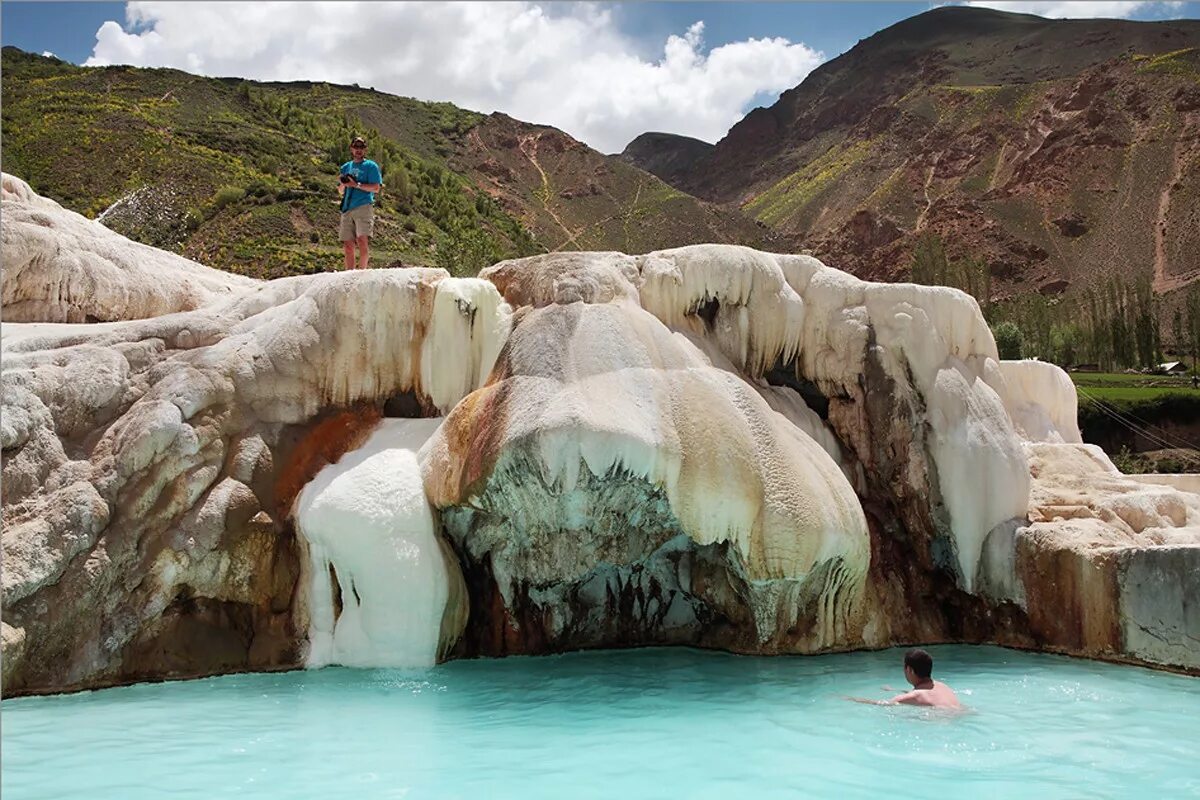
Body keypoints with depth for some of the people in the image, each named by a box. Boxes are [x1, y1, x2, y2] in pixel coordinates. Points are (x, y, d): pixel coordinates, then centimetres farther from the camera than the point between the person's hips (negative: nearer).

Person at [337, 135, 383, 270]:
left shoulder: (371, 166, 7)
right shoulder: (346, 167, 22)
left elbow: (376, 188, -4)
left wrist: (356, 184, -11)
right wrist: (342, 184, 3)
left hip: (364, 206, -5)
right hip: (347, 209, 5)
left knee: (362, 240, -19)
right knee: (348, 245, 1)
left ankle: (362, 271, -14)